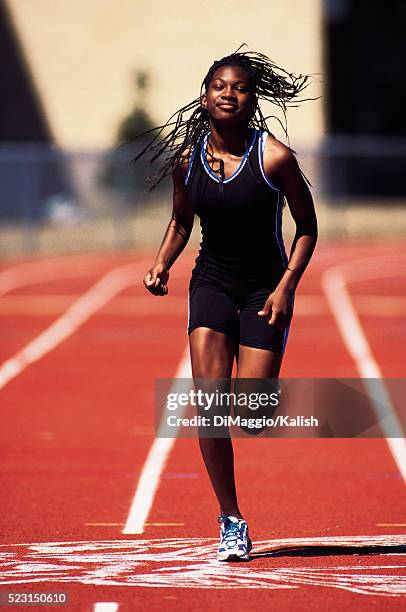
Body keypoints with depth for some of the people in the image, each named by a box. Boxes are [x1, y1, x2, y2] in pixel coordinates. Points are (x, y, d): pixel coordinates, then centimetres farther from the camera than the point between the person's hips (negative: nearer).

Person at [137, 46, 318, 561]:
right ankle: (231, 522, -2)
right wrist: (162, 265, -2)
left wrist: (286, 286, -14)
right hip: (211, 281, 3)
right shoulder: (187, 157, -3)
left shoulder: (274, 157, -13)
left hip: (265, 286, -3)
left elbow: (307, 228, -3)